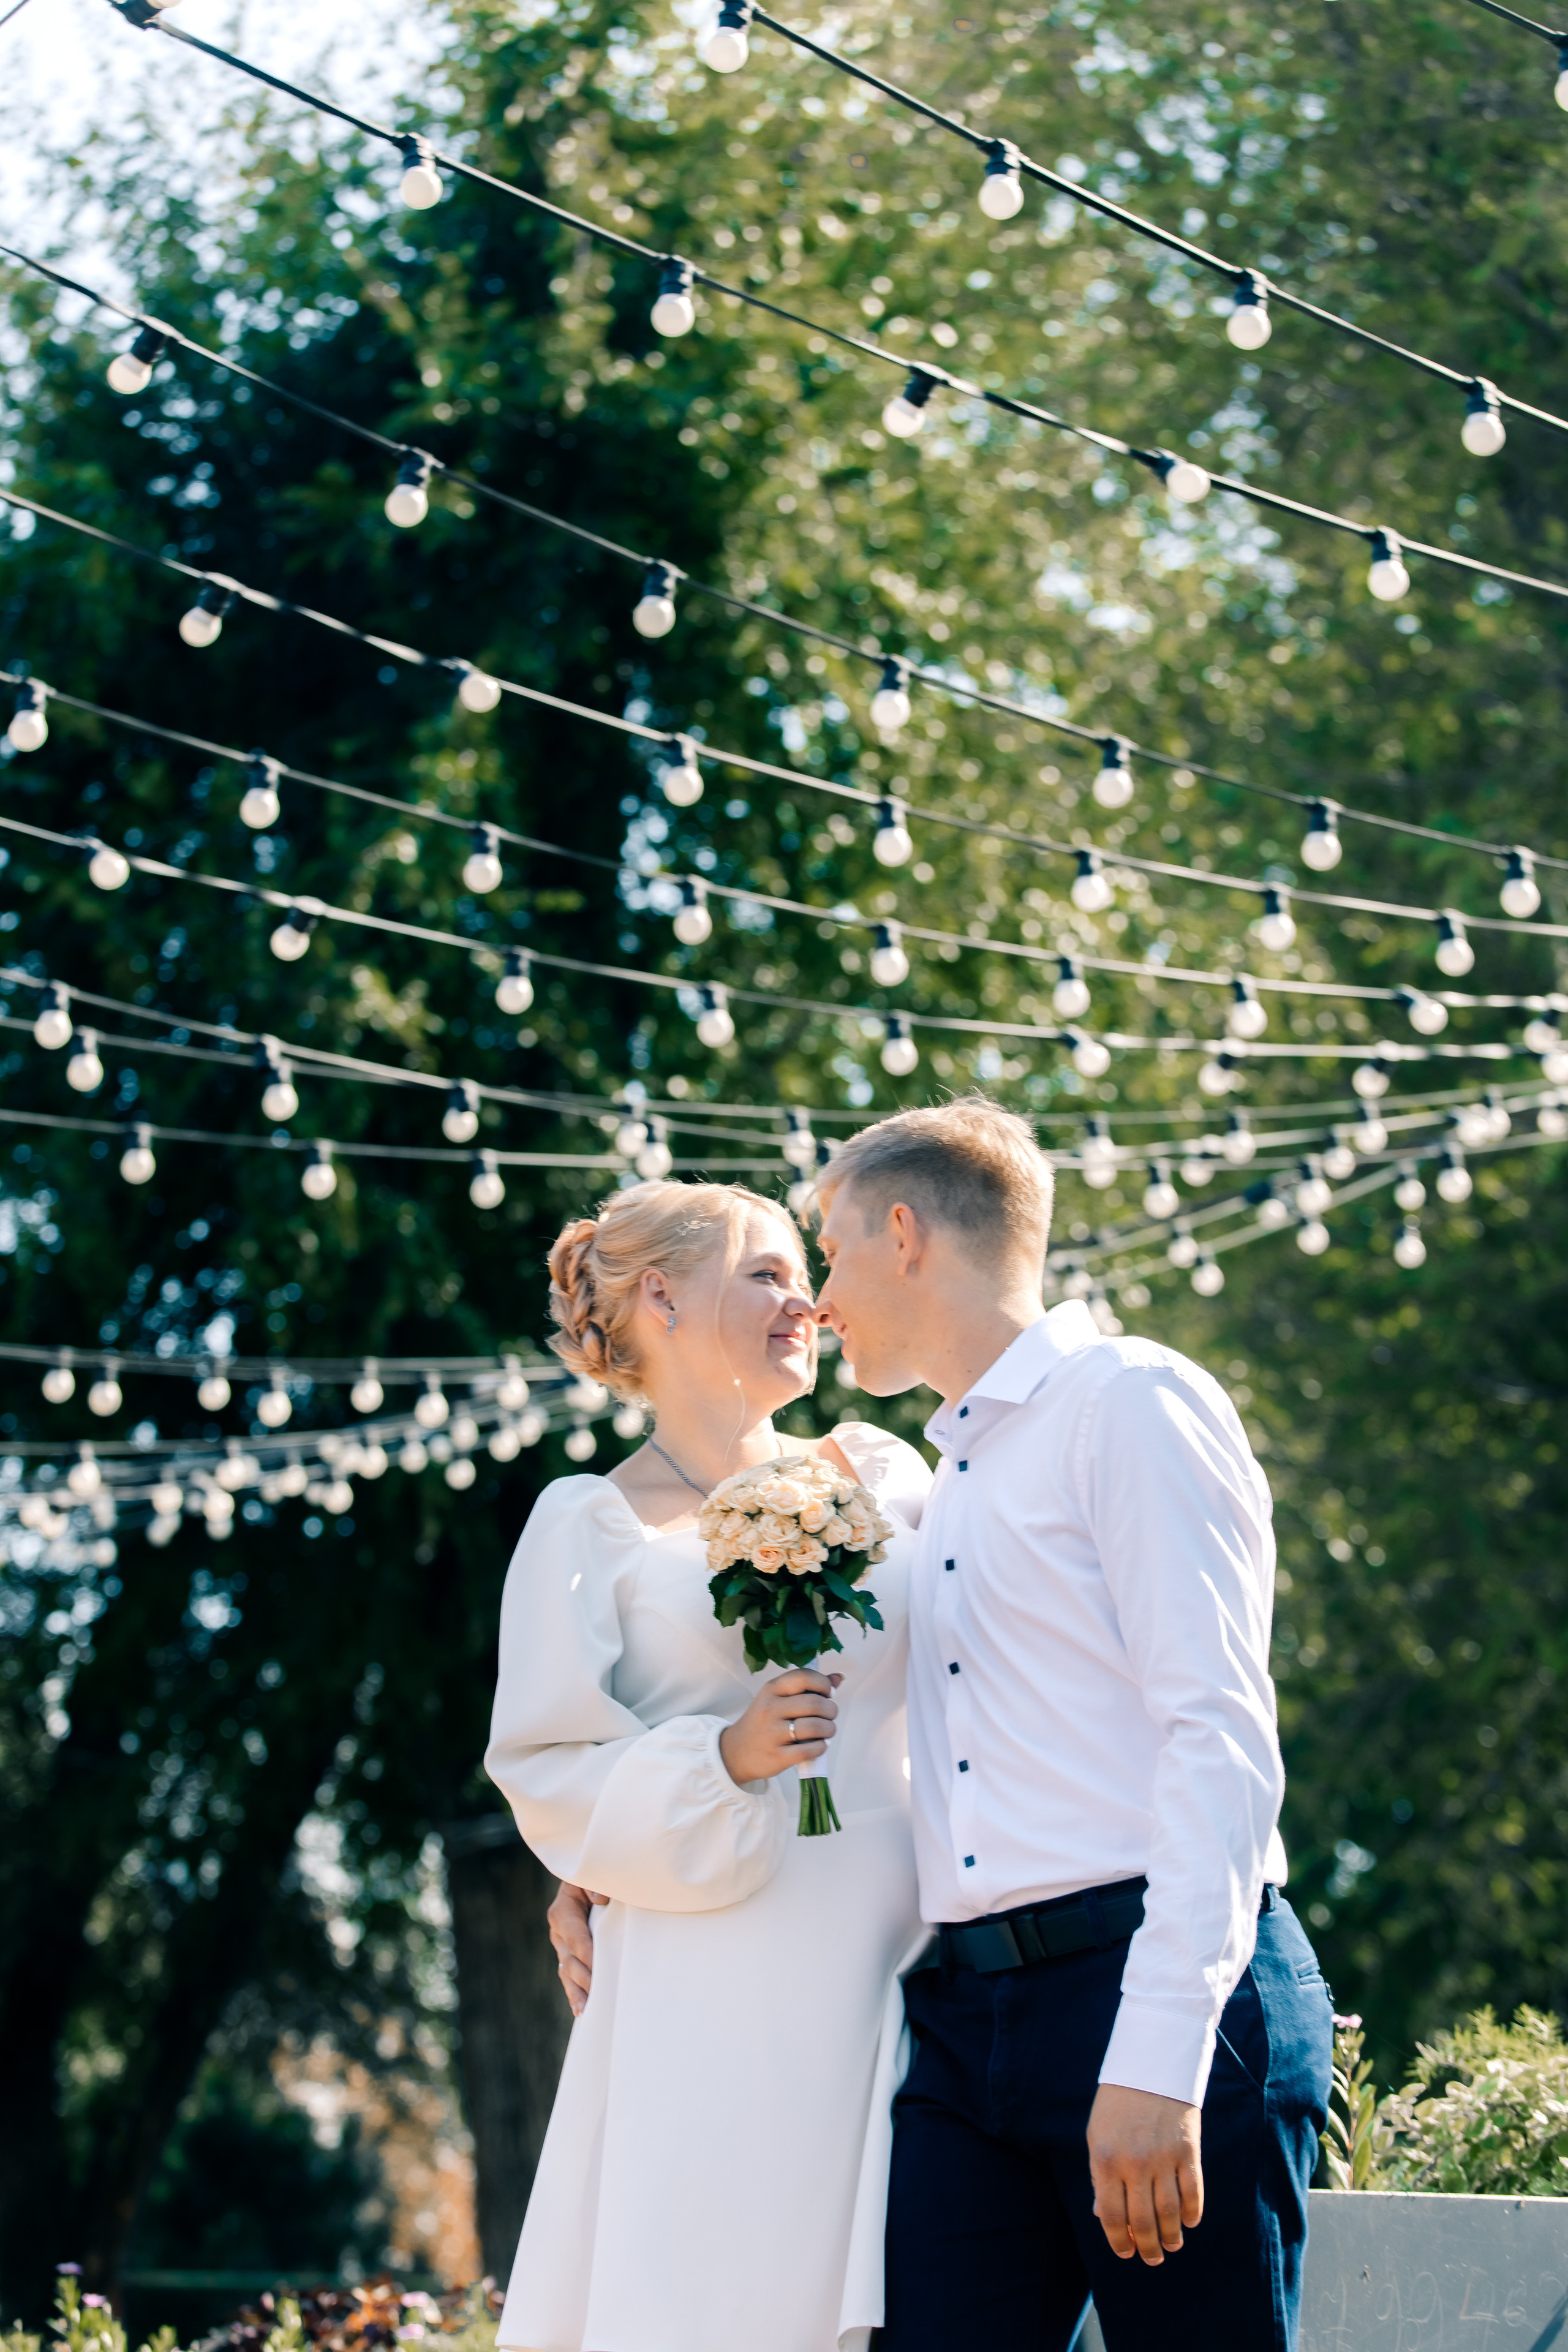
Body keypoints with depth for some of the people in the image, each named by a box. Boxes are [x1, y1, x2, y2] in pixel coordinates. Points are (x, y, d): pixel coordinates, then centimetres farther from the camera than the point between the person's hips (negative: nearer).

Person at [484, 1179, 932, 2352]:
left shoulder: (882, 1476, 15)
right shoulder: (593, 1525, 5)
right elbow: (550, 1779, 0)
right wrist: (726, 1758, -14)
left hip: (901, 1971, 3)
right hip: (712, 2003, -3)